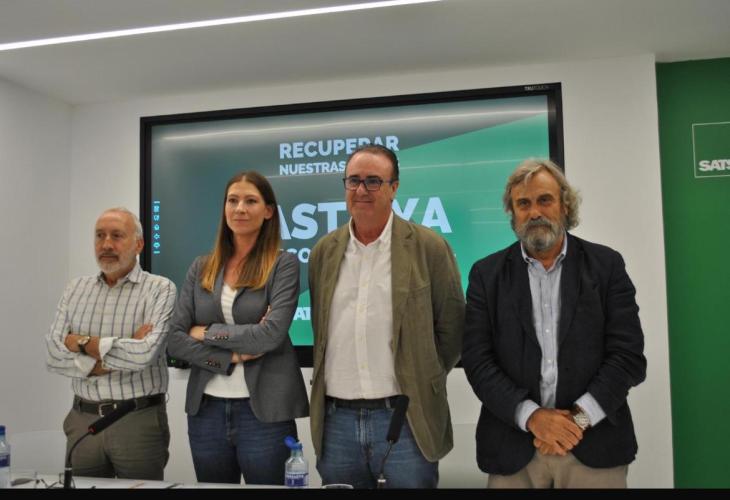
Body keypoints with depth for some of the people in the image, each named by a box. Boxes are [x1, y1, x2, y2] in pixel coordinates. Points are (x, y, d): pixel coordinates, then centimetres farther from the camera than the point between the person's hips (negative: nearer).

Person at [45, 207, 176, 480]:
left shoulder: (160, 289, -8)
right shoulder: (76, 289, 7)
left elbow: (144, 354, -21)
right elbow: (53, 355, -3)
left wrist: (83, 343, -9)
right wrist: (122, 354, -15)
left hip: (140, 420, -4)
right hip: (82, 420, 4)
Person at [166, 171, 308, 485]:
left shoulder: (283, 265, -5)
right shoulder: (201, 268, 7)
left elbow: (271, 334, -16)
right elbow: (174, 339, 1)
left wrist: (207, 333, -7)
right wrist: (231, 357, -11)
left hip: (265, 411, -4)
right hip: (206, 409, 4)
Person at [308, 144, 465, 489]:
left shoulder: (428, 247, -5)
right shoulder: (324, 251, 7)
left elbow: (451, 327, 0)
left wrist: (421, 383, 1)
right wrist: (331, 383, 9)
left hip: (404, 419, -3)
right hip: (336, 419, 4)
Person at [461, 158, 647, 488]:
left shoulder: (606, 265, 2)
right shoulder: (487, 273, 2)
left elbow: (628, 354, -3)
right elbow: (477, 359, -4)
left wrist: (579, 417, -14)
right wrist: (532, 416, -15)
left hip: (595, 446, 0)